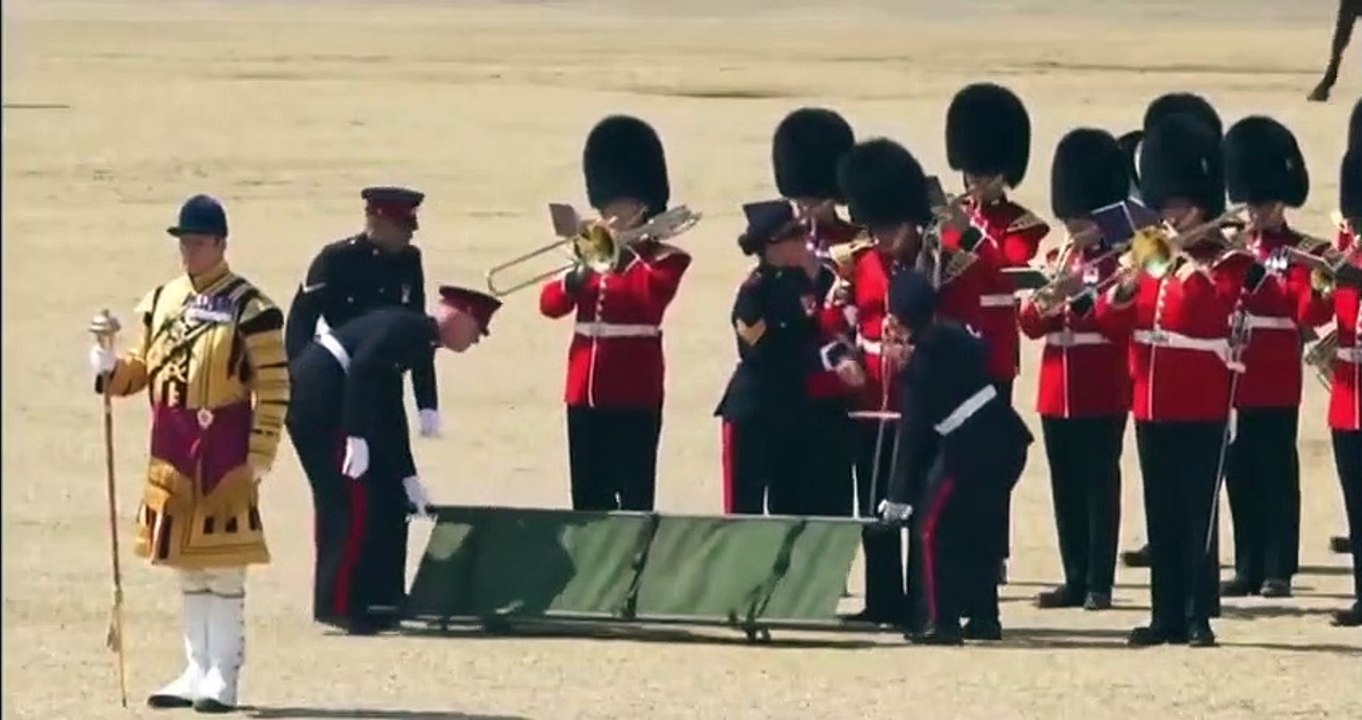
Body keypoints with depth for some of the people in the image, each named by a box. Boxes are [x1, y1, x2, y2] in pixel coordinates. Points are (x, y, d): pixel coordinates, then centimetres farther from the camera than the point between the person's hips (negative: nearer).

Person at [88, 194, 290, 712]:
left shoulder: (249, 309, -9)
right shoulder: (161, 302, 11)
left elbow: (273, 387, -10)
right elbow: (141, 369, 18)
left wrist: (260, 455, -14)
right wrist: (110, 369, -4)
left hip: (224, 451, -7)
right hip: (171, 449, 7)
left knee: (224, 565, -4)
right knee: (186, 563, 12)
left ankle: (223, 677, 0)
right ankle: (196, 670, 19)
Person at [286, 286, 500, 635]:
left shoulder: (418, 340, 19)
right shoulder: (410, 327, -10)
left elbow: (391, 416, 23)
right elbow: (363, 366, -24)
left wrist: (409, 480, 24)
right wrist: (356, 437, -26)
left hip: (324, 398, 10)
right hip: (320, 394, -10)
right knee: (357, 498, -7)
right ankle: (343, 606, -4)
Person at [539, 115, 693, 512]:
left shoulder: (665, 259, 0)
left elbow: (651, 295, -21)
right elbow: (550, 303, 4)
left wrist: (623, 253, -19)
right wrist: (578, 277, -14)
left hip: (634, 397, -6)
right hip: (585, 394, 6)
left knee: (634, 497, -6)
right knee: (588, 501, 7)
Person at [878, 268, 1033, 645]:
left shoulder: (919, 362, -12)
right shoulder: (955, 336, 7)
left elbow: (914, 431, -11)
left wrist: (899, 496, -7)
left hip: (972, 445, -8)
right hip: (1006, 439, 8)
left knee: (936, 529, 2)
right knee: (971, 528, 21)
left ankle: (944, 622, -3)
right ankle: (985, 618, 23)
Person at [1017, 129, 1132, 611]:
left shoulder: (1118, 264, -3)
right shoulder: (1055, 260, 14)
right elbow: (1029, 324, 9)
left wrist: (1077, 294, -23)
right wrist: (1045, 303, -11)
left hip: (1101, 394, -6)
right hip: (1057, 391, 6)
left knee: (1099, 484, -4)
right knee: (1066, 488, 8)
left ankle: (1099, 583, -2)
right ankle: (1075, 579, 13)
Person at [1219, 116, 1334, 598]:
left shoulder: (1302, 251, 0)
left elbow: (1311, 313, -12)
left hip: (1277, 384, -5)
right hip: (1235, 381, 5)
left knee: (1277, 474, -3)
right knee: (1240, 475, 7)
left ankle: (1278, 570, 0)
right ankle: (1249, 567, 13)